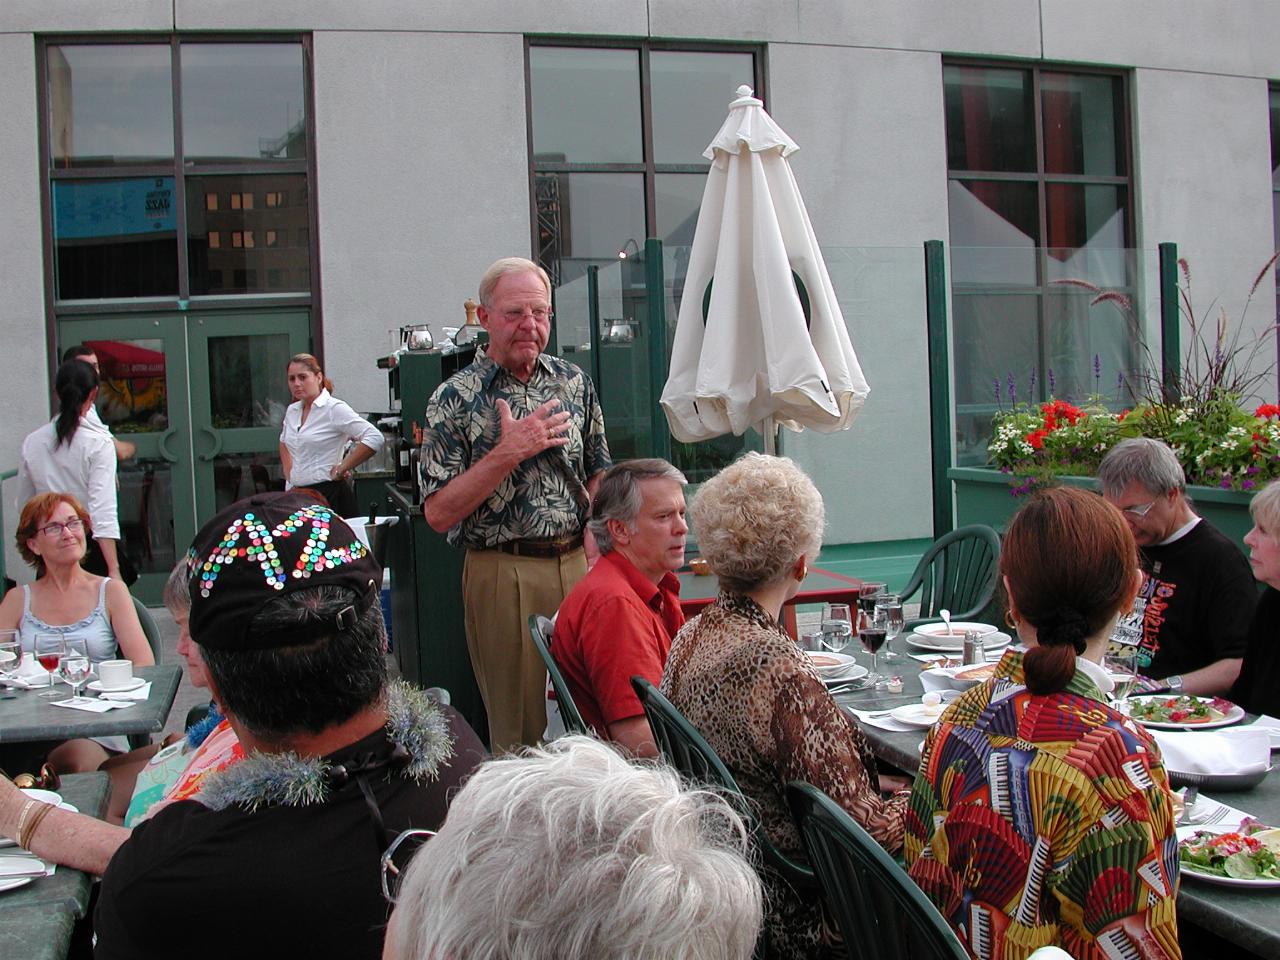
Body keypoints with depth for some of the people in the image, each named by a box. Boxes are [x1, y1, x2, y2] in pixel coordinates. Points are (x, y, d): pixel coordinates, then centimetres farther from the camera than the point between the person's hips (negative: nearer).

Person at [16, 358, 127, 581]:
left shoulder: (31, 442, 3)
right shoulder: (98, 442, -11)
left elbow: (24, 506, 12)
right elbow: (103, 511, -18)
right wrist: (114, 570, -19)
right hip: (92, 546, -4)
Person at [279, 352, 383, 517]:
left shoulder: (334, 409, -9)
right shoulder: (292, 411, 13)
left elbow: (374, 438, -19)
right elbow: (284, 443, 33)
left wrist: (342, 469, -13)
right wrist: (289, 477, 18)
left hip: (329, 494, -7)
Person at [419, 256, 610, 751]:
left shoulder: (573, 382, 10)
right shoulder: (454, 400, -4)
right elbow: (438, 513, -9)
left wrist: (593, 550, 1)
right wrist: (508, 453, -18)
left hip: (578, 565, 4)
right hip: (503, 575, -4)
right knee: (517, 726, 4)